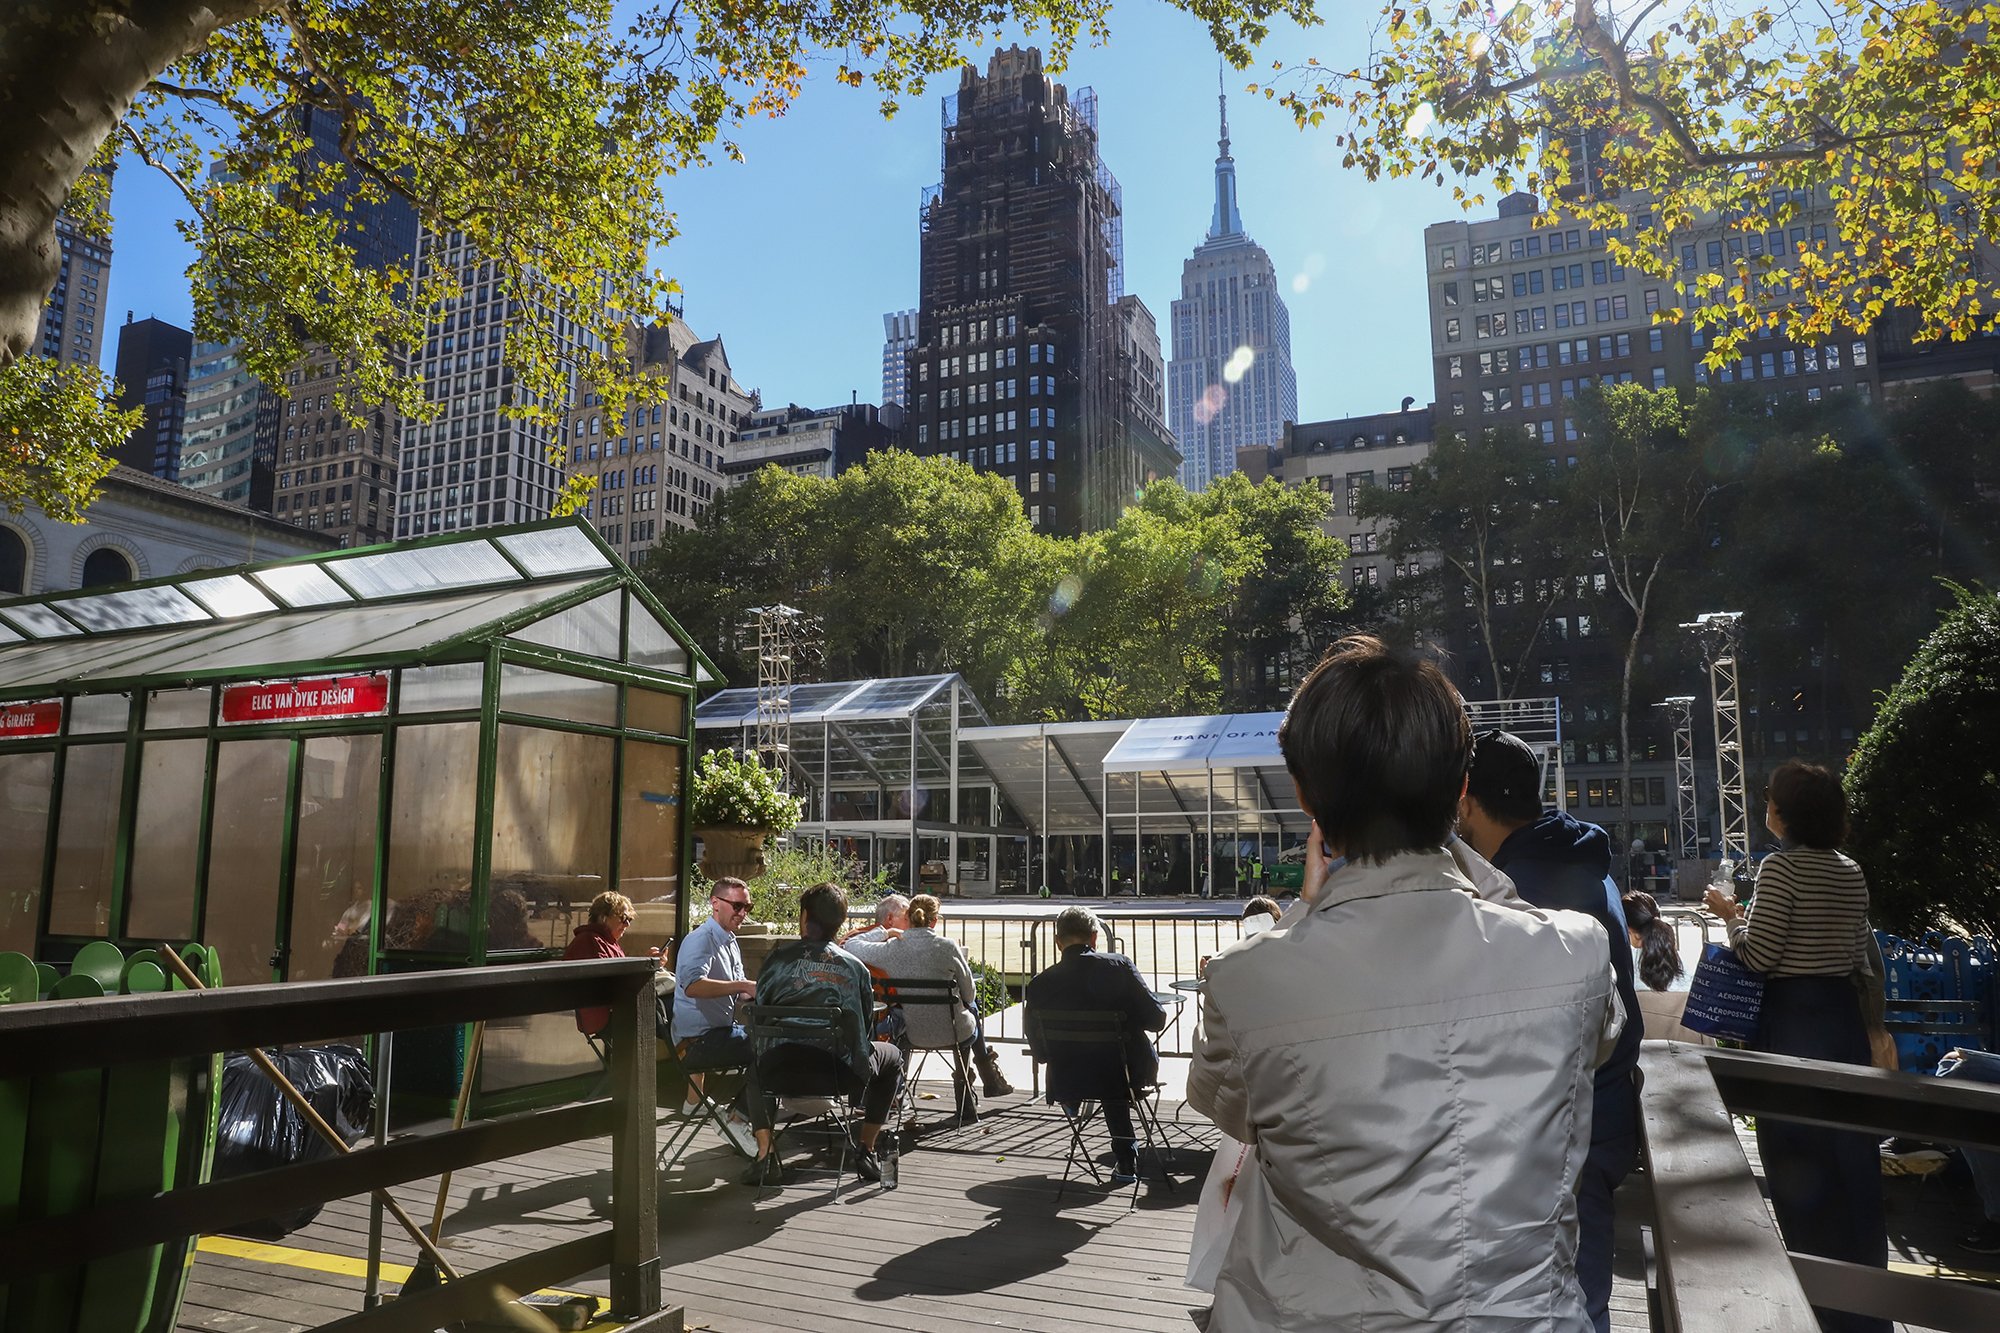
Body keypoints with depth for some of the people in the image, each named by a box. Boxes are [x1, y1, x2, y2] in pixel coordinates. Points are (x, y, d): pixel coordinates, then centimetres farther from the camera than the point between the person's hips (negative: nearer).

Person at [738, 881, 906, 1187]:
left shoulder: (778, 958, 1)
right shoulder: (854, 967, 3)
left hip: (783, 1071, 1)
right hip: (845, 1074, -1)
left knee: (756, 1063, 39)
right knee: (892, 1057, 31)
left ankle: (765, 1154, 22)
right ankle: (865, 1149, 25)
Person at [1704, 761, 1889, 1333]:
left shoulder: (1781, 867, -15)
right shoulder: (1853, 873, 7)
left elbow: (1760, 956, -17)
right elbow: (1860, 957, 13)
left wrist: (1730, 914, -2)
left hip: (1792, 1020, -7)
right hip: (1843, 1016, 7)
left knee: (1796, 1162, 3)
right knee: (1852, 1157, 14)